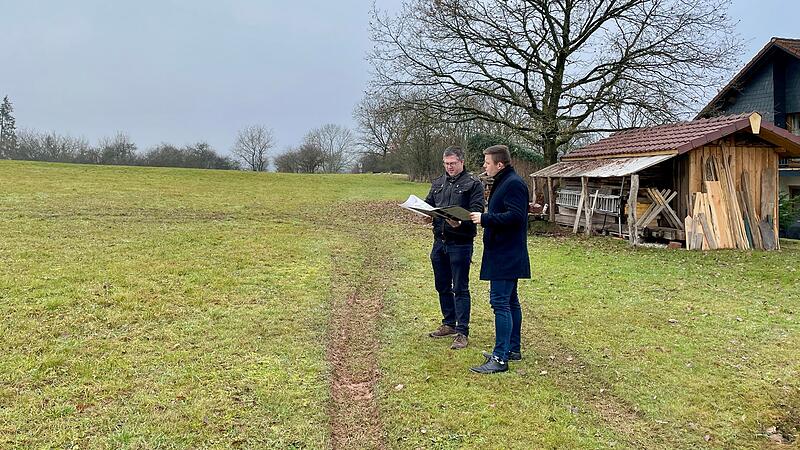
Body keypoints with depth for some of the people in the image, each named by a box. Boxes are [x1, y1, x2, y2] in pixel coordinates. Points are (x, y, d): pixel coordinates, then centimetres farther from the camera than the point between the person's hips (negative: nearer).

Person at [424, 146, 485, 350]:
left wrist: (460, 223, -32)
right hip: (439, 241, 7)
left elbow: (476, 211, -14)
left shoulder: (473, 183, -5)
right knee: (442, 286, 16)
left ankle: (462, 332, 5)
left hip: (460, 243, -7)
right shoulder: (438, 183, 14)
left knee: (460, 289, -2)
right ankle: (449, 324, 31)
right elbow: (428, 205, 16)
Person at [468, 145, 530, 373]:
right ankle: (513, 349, 26)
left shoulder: (514, 184, -16)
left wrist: (484, 218, -20)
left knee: (500, 302, -10)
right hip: (505, 254, 11)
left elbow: (515, 216, -25)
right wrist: (484, 217, 9)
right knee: (510, 301, 16)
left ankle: (500, 358, -7)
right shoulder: (503, 183, 17)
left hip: (506, 256, -11)